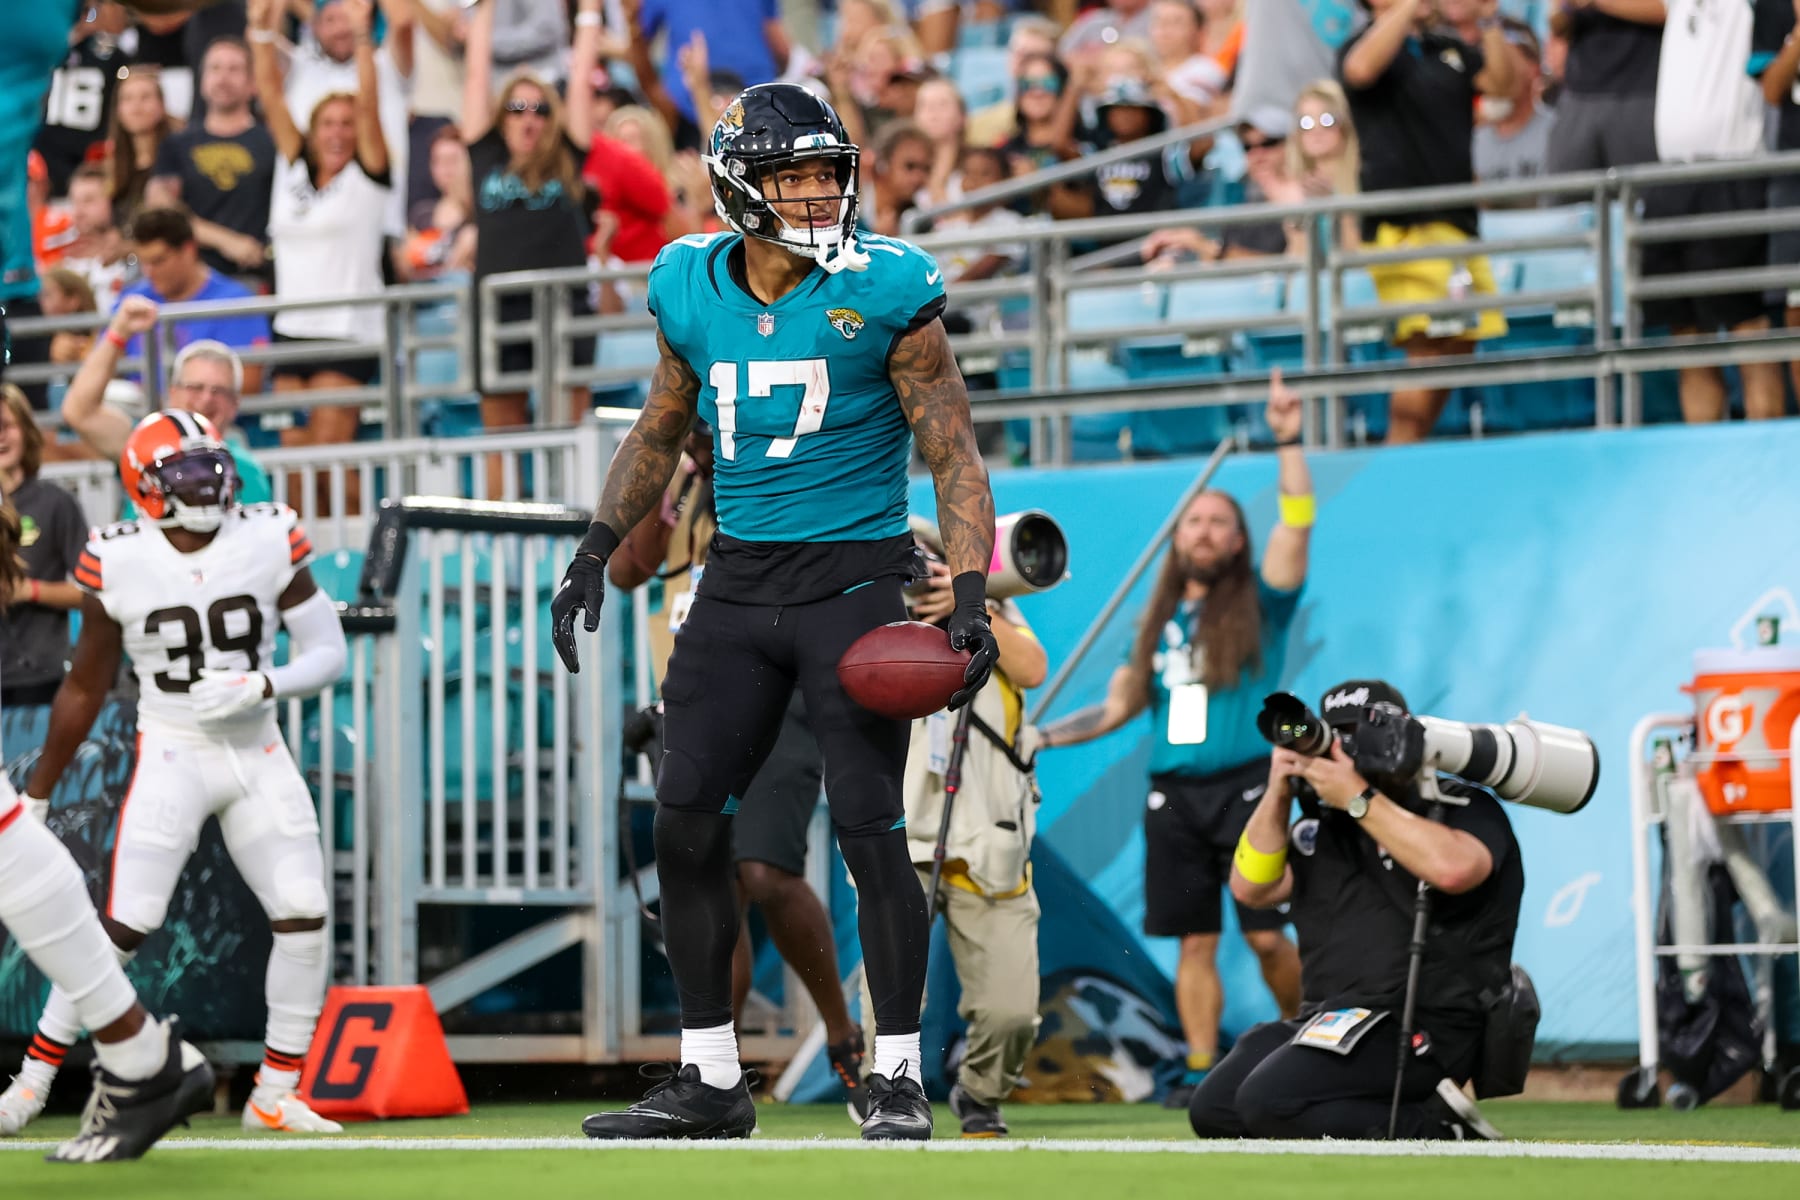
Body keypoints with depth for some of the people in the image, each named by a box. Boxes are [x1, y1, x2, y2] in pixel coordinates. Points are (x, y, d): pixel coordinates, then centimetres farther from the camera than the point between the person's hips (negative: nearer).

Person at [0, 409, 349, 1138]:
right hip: (171, 756, -3)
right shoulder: (119, 564, -9)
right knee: (125, 927, -12)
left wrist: (261, 686, -22)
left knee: (304, 918, -6)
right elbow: (85, 688, 3)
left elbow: (327, 653, -2)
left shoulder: (270, 544, -6)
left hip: (258, 755, 3)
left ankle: (275, 1097, 7)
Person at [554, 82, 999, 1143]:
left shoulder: (883, 290, -9)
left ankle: (900, 1082, 4)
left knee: (870, 829, -9)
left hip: (857, 576, -5)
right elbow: (661, 433, 20)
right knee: (688, 823, 3)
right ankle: (711, 1083, 14)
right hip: (740, 578, 5)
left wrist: (972, 599, -17)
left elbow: (954, 454, -7)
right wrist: (597, 554, 12)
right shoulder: (694, 289, 4)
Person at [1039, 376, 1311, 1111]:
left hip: (1245, 788, -4)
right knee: (1195, 941, 2)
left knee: (1266, 935, -9)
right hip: (1173, 795, 4)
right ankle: (1201, 1070, 5)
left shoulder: (1258, 605, 5)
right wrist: (1041, 739, 15)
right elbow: (1121, 706, 21)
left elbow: (1296, 524, -9)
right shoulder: (1161, 622, 16)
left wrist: (1288, 443, -16)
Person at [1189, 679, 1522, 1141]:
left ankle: (1439, 1125, -14)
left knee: (1268, 1101, -26)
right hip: (1329, 1019, 8)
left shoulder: (1463, 807, 1)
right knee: (1213, 1109, -8)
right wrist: (1278, 795, 0)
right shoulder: (1322, 827, 19)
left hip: (1423, 1031, -8)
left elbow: (1453, 869, -21)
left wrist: (1358, 799, -15)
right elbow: (1251, 889, 12)